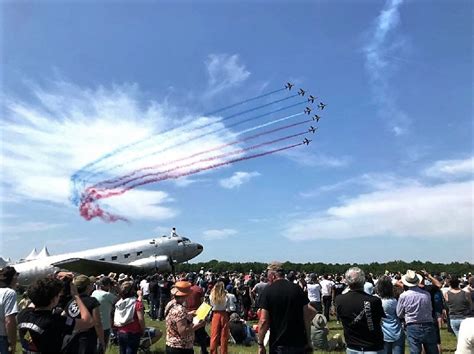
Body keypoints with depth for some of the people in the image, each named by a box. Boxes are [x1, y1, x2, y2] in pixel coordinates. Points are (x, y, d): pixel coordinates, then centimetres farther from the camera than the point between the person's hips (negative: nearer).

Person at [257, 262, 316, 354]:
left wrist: (260, 344, -3)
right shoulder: (297, 289, 0)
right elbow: (306, 316, 2)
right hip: (299, 343, 3)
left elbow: (264, 321, -12)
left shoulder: (268, 291, -10)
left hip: (279, 344, -3)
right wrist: (308, 340, 11)